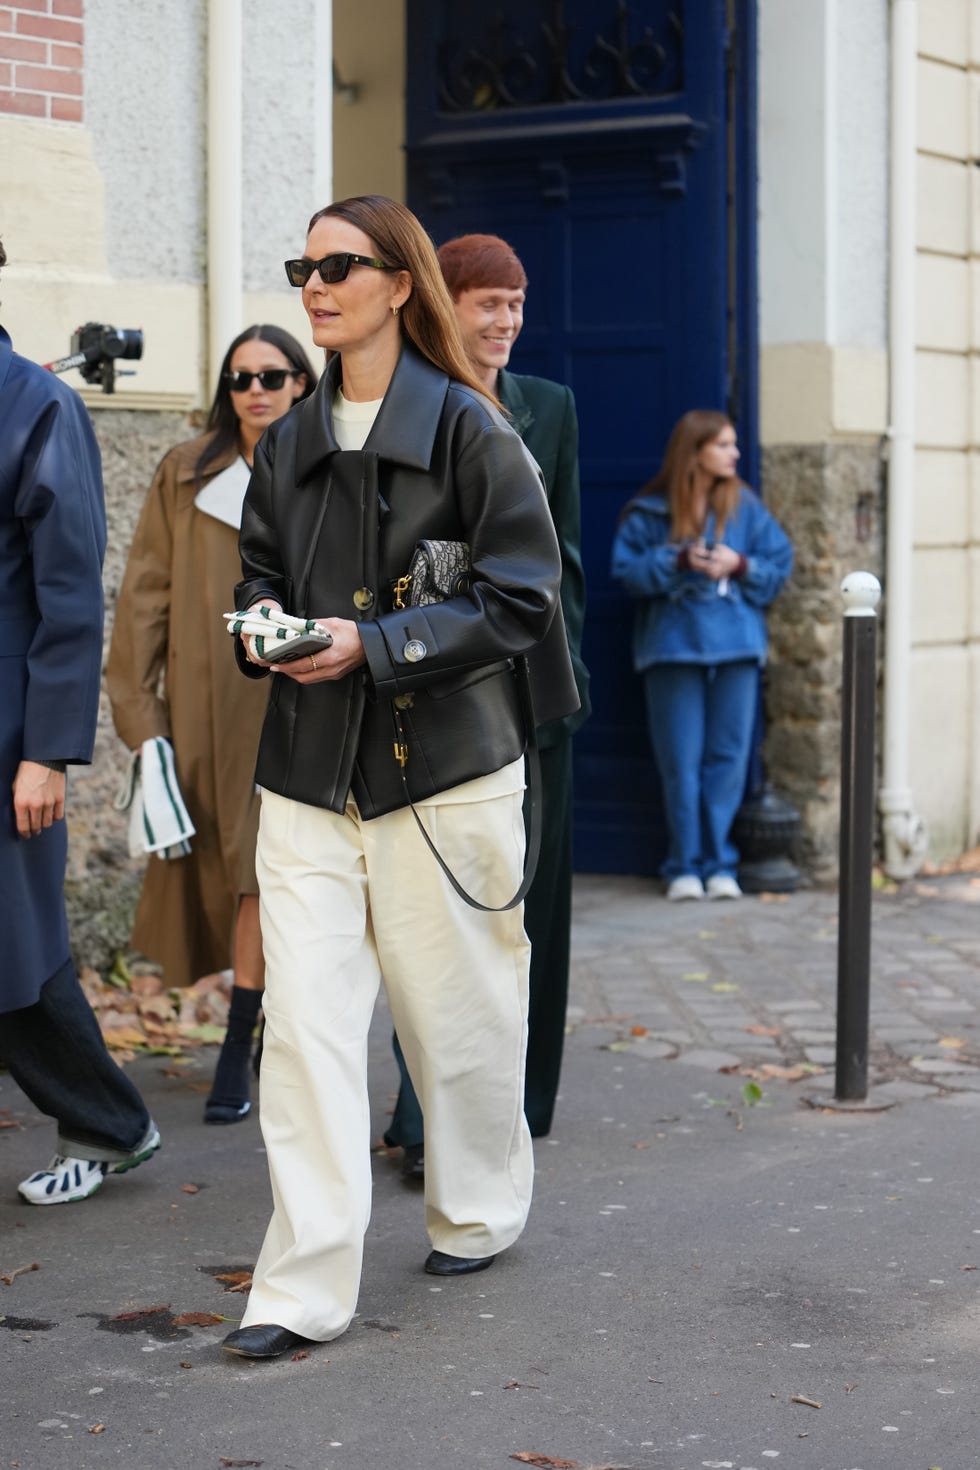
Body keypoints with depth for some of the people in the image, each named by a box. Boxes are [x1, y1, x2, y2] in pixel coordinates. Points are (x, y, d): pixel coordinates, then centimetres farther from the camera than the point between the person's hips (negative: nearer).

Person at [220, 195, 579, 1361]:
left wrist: (374, 644, -17)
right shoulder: (291, 441, 12)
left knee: (454, 1005, 9)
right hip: (308, 772, 4)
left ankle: (479, 1210, 34)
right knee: (304, 1020, -5)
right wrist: (265, 625, -2)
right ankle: (304, 1285, -2)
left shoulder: (465, 428, -6)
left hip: (443, 767, -4)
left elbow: (519, 598, -9)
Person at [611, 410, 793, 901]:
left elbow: (781, 563, 7)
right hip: (672, 646, -2)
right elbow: (626, 570, -2)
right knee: (680, 763, -1)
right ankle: (684, 867, 7)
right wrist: (677, 560, -15)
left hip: (735, 646, 2)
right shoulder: (649, 512, 1)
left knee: (728, 758, 1)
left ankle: (719, 864, 9)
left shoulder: (745, 507, 7)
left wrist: (740, 565, -10)